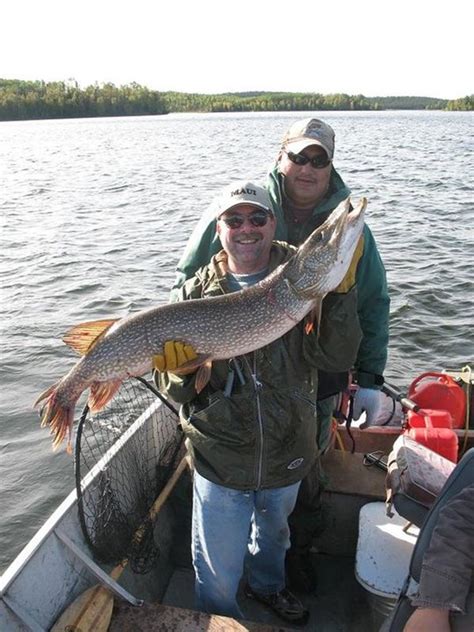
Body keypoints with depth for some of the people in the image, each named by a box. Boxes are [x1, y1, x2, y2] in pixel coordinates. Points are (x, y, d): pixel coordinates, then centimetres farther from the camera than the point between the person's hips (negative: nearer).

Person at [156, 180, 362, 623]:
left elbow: (337, 357, -20)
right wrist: (183, 367, -31)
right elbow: (173, 389, -9)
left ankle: (267, 586, 63)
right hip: (221, 459, -2)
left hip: (287, 452, 2)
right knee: (218, 575, 13)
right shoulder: (197, 292, -9)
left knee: (274, 535, 31)